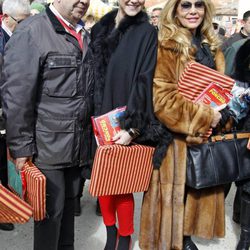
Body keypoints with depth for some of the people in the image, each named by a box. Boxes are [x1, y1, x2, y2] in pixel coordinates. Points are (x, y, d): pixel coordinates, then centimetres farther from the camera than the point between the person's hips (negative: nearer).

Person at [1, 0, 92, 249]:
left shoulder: (84, 36, 11)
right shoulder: (31, 32, -11)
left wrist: (90, 135, 14)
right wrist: (21, 147, -15)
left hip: (77, 145, 6)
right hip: (46, 145, -6)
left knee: (68, 206, 18)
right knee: (51, 211, 6)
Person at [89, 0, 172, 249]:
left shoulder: (147, 32, -4)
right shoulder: (100, 28, 8)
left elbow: (144, 81, -11)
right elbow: (90, 74, 12)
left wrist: (132, 127, -19)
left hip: (124, 124, -4)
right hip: (98, 120, 5)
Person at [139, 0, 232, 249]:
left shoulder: (211, 46, 10)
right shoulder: (166, 47, -12)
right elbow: (162, 99, -20)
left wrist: (222, 114, 0)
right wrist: (204, 117, -18)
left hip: (206, 134, 7)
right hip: (177, 136, -7)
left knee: (199, 189, 16)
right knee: (173, 191, 4)